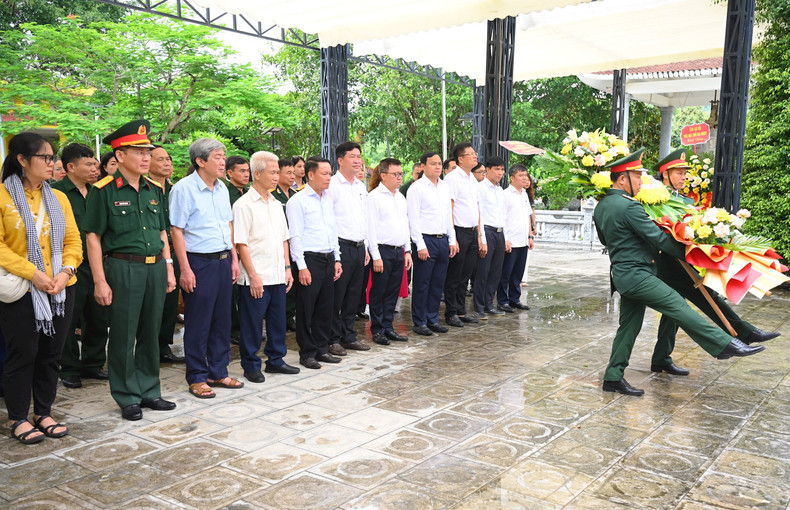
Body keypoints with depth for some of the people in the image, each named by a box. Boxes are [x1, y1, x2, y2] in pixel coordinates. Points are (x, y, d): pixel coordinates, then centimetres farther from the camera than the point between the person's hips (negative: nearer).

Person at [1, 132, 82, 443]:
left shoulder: (58, 198, 9)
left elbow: (73, 240, 8)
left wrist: (66, 270, -9)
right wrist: (32, 272, -18)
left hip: (60, 290, 5)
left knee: (51, 354, 11)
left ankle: (43, 413, 25)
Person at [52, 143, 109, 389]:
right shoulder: (57, 193, -7)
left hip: (96, 266, 6)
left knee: (99, 318, 12)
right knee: (69, 320, 4)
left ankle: (93, 364, 26)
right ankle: (69, 369, 18)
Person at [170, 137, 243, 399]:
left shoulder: (222, 188, 11)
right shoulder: (184, 188, -10)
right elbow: (177, 231, -12)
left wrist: (234, 258, 12)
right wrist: (185, 269, -16)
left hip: (223, 260, 7)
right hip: (199, 262, -7)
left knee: (222, 319, 13)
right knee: (198, 323, 2)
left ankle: (218, 372, 26)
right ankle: (197, 378, 15)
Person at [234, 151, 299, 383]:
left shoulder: (276, 204, 14)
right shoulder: (244, 205, -9)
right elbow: (240, 244, -12)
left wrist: (287, 267, 11)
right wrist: (253, 275, -15)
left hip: (278, 275, 7)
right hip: (255, 278, -7)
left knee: (278, 320, 14)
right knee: (252, 323, 3)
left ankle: (275, 360, 27)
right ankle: (251, 366, 16)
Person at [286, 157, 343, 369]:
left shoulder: (328, 200, 13)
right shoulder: (298, 201, -9)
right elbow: (295, 236, -12)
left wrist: (337, 259, 14)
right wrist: (302, 267, -16)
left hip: (328, 259, 7)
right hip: (310, 259, -7)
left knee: (326, 307, 12)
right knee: (306, 309, 2)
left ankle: (322, 349, 24)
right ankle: (307, 353, 13)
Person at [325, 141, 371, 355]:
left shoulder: (361, 186, 15)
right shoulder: (332, 185, -9)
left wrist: (365, 247, 16)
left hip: (359, 247, 7)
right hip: (341, 247, -7)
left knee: (353, 296, 13)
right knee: (336, 296, 0)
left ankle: (349, 336, 24)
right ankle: (333, 339, 11)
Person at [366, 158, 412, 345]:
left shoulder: (401, 197, 15)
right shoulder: (374, 196, -8)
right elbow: (371, 228, -12)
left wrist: (407, 251, 14)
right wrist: (376, 256, -15)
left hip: (399, 251, 7)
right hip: (383, 251, -7)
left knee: (393, 291, 11)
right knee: (379, 292, 2)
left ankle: (388, 328, 20)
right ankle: (377, 330, 11)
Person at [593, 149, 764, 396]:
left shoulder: (601, 206, 10)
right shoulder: (629, 207, -18)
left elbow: (604, 239, 24)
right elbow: (658, 237, -15)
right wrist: (687, 255, -4)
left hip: (622, 274, 9)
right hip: (636, 274, -9)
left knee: (629, 325, 12)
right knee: (678, 306, -7)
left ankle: (613, 377, 14)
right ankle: (724, 344, -5)